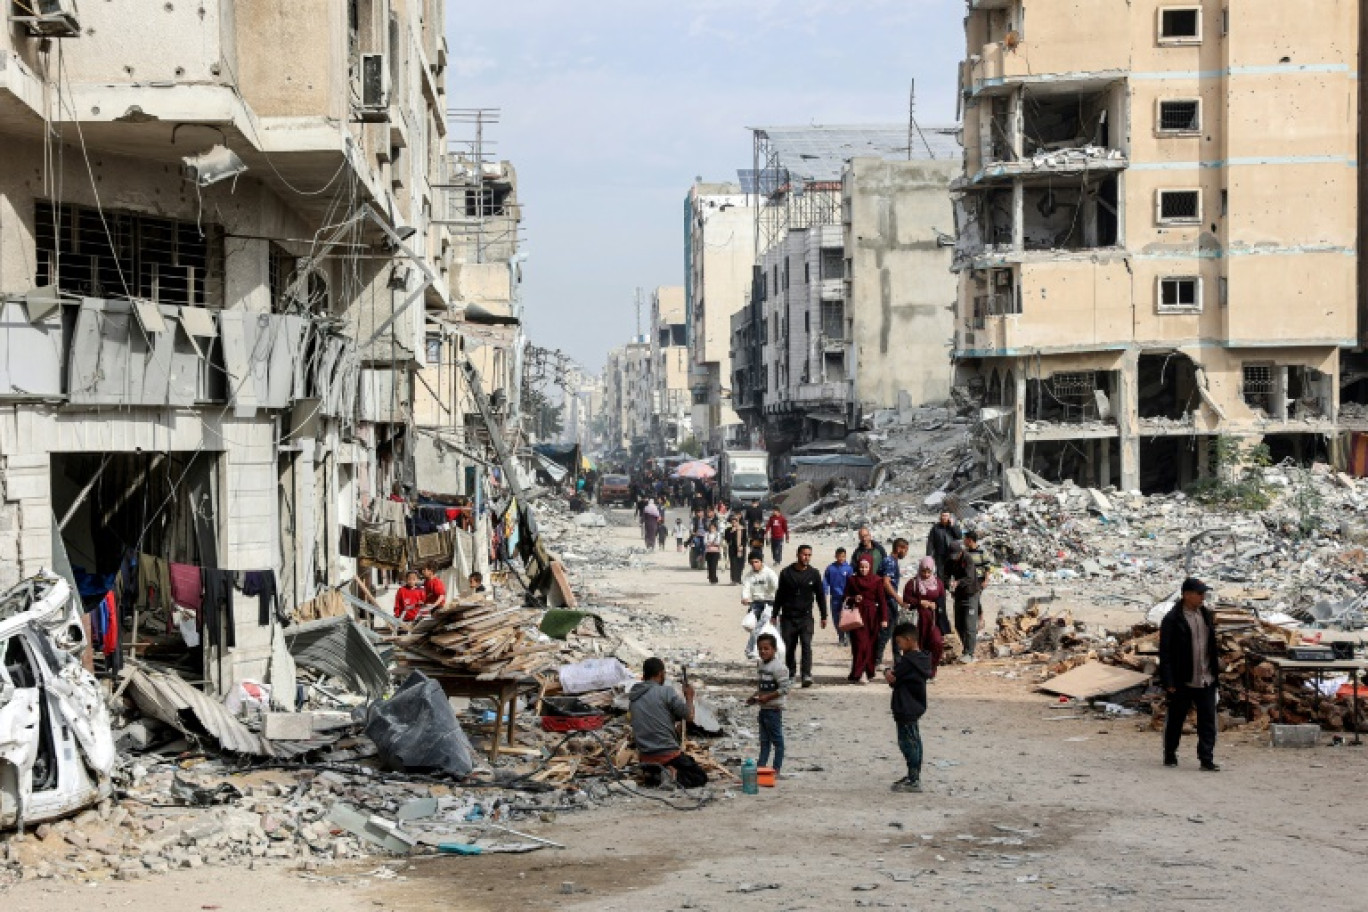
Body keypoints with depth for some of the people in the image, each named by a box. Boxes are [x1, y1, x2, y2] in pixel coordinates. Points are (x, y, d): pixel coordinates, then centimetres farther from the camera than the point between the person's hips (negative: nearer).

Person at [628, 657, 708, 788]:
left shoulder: (633, 695, 8)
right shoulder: (666, 691, -10)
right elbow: (689, 717, -7)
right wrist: (689, 697, 12)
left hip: (644, 755, 5)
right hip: (668, 752, -5)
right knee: (700, 777, 9)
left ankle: (651, 770, 4)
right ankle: (677, 775, -19)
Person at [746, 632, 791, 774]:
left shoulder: (778, 667, -18)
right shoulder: (762, 665, 10)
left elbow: (785, 688, -21)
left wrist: (768, 697, -22)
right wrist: (755, 696, 6)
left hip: (774, 709, -9)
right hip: (763, 708, 9)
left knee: (776, 739, 1)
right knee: (764, 739, 14)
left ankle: (777, 767, 6)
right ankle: (762, 765, 19)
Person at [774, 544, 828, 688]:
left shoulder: (814, 574, 3)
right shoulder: (786, 573, 2)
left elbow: (820, 595, 10)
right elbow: (779, 595, 8)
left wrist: (824, 616, 9)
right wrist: (774, 615, 8)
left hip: (805, 617, -1)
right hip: (788, 617, 1)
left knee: (806, 645, -15)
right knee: (788, 647, 5)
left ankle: (807, 675, -20)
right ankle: (791, 673, 21)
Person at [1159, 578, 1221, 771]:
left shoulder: (1207, 615, 10)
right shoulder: (1172, 619, -10)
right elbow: (1165, 653, -11)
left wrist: (1215, 671, 15)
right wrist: (1169, 682, -15)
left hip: (1206, 681, 5)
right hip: (1182, 682, -5)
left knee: (1208, 720, 0)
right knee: (1175, 719, 8)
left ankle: (1207, 759, 2)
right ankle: (1170, 755, 23)